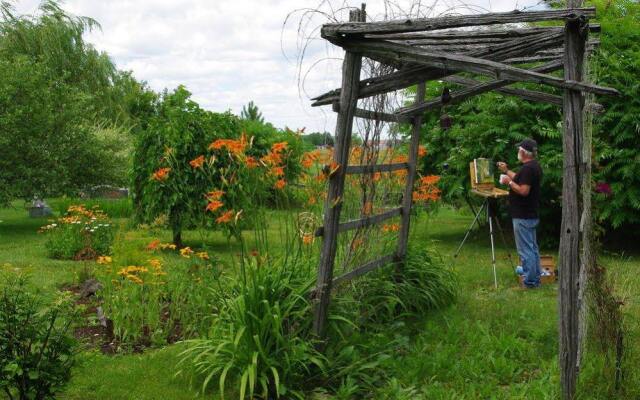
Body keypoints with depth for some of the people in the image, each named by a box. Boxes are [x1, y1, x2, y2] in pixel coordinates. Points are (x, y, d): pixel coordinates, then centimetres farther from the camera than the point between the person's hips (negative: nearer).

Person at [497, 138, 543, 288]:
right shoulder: (535, 166, 12)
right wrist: (507, 171, 28)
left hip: (523, 217, -11)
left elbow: (523, 190, -26)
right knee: (532, 248, 16)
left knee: (525, 250, -5)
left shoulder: (528, 168, -20)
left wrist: (509, 182, -15)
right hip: (531, 214, 11)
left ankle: (530, 281, -1)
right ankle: (535, 278, 24)